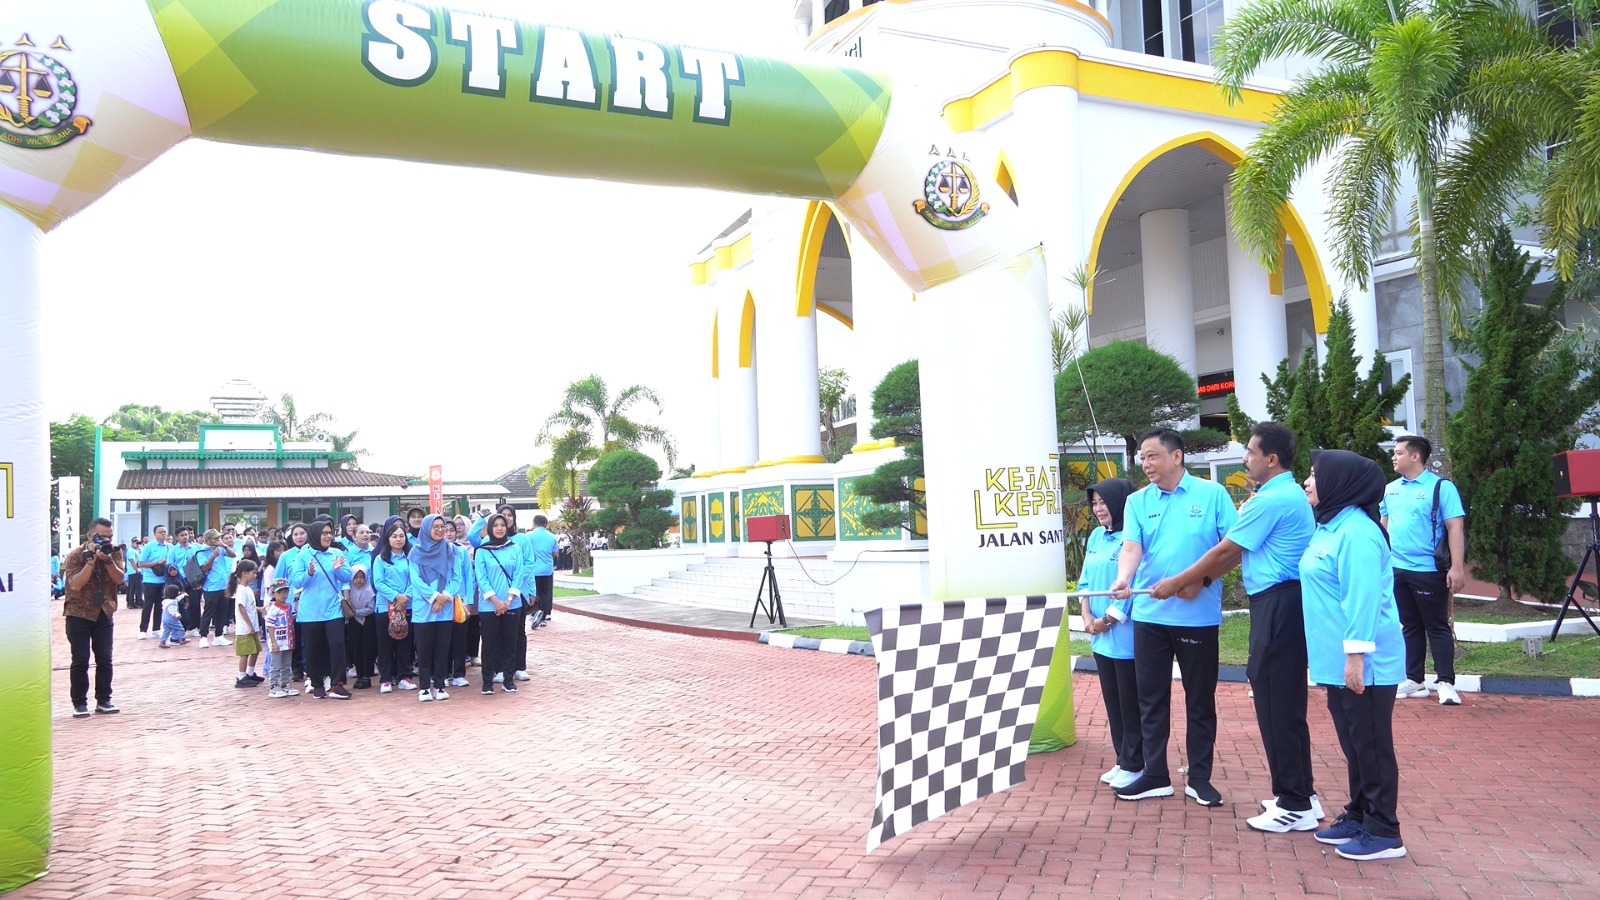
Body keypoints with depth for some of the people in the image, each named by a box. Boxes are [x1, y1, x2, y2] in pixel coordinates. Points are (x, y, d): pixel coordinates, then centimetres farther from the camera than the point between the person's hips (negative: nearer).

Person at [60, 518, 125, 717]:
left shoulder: (115, 552, 0)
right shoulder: (75, 555, -10)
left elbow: (120, 579, -12)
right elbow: (75, 585, -22)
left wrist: (108, 560, -26)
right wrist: (91, 560, -25)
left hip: (104, 613, 3)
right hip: (78, 613, -3)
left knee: (105, 660, 2)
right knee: (80, 661, -3)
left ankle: (103, 700, 11)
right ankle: (79, 703, 5)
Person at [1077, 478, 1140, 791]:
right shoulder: (1096, 537, 11)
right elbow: (1086, 581, 14)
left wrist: (1107, 620, -12)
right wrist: (1088, 618, 1)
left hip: (1127, 637, -8)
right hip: (1100, 637, 8)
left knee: (1131, 702, 4)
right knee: (1112, 700, 15)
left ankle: (1133, 765, 15)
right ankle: (1122, 761, 26)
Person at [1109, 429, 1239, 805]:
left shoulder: (1212, 494, -2)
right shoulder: (1137, 501, 6)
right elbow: (1131, 548, -6)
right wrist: (1123, 577, -26)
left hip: (1198, 614, -3)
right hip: (1149, 614, 3)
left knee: (1200, 699, 7)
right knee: (1151, 698, 9)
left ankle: (1199, 778, 20)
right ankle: (1155, 776, 20)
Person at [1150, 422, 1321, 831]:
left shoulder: (1271, 500, -16)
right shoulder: (1290, 495, 17)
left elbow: (1224, 551, -11)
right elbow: (1238, 551, 18)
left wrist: (1177, 583, -1)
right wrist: (1200, 579, 16)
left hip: (1278, 605, -11)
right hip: (1283, 602, 11)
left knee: (1276, 702, -3)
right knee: (1284, 701, 16)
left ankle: (1294, 805, 5)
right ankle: (1301, 794, 25)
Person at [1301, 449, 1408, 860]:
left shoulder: (1356, 531, -18)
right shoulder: (1330, 527, 13)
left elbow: (1363, 598, -23)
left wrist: (1356, 654, -24)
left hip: (1363, 663, -10)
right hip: (1337, 660, 10)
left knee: (1371, 744, 0)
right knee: (1352, 743, 17)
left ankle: (1383, 833, 10)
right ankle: (1359, 816, 29)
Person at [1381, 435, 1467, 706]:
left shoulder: (1441, 487, -7)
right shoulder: (1390, 489, 11)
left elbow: (1455, 528, -11)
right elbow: (1382, 527, 18)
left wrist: (1457, 567, -18)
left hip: (1428, 571, -6)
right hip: (1396, 569, 6)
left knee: (1437, 627, 0)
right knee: (1410, 627, 12)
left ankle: (1446, 683, 5)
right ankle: (1414, 680, 20)